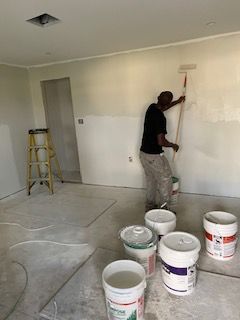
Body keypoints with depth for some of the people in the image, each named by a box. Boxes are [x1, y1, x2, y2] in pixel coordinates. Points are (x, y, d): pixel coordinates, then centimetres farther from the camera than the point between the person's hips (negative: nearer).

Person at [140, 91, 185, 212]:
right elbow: (161, 141, -26)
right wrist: (173, 145, -7)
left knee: (151, 180, 19)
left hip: (143, 152, 9)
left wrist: (177, 102, 34)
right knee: (166, 180, 7)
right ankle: (164, 209, 15)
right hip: (154, 155, -9)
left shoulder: (152, 107, 3)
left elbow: (161, 108, 28)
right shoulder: (160, 118, -23)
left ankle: (150, 206, 30)